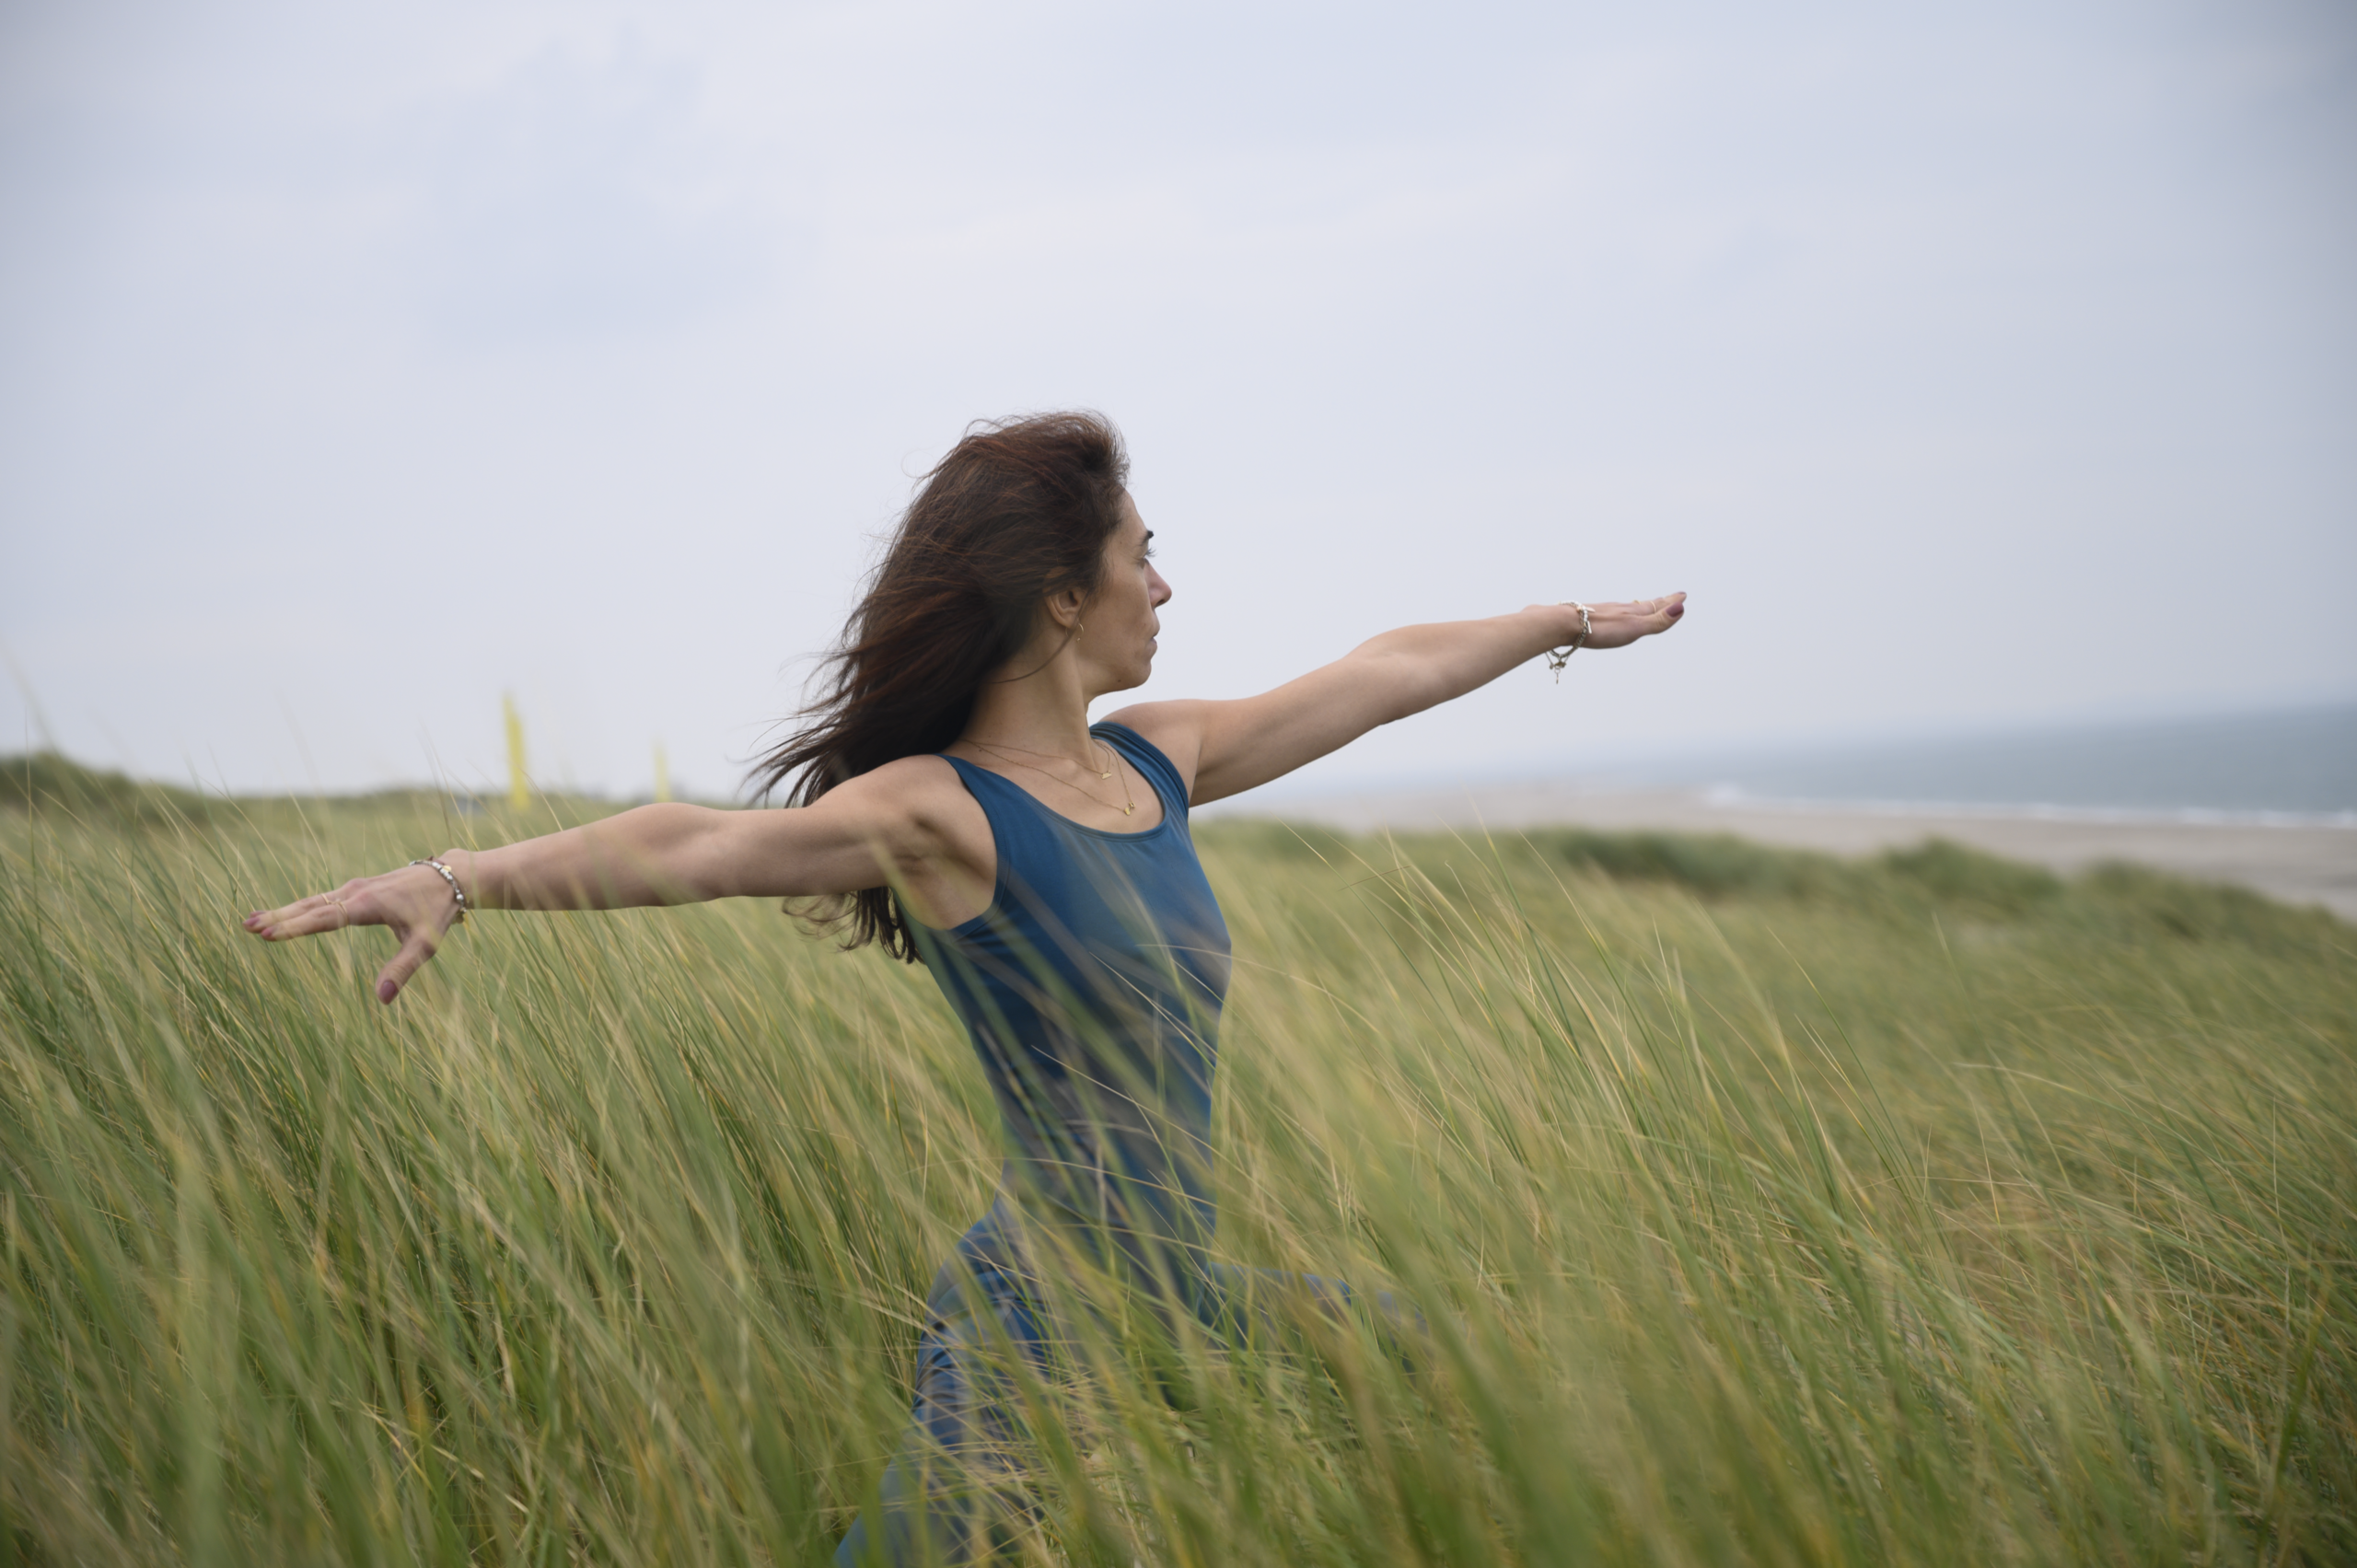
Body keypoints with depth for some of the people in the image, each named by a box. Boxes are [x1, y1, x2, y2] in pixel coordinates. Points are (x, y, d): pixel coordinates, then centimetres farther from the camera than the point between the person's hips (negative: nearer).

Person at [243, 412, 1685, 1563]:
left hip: (1185, 1292, 8)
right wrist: (462, 877, -45)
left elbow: (1384, 674, 18)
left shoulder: (1159, 761, 7)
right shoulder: (944, 814, -16)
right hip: (1043, 1318, -8)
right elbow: (695, 847, -30)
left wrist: (1574, 622, 31)